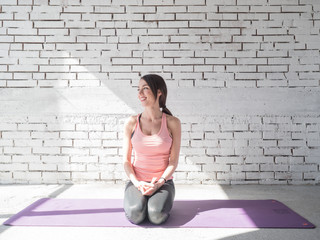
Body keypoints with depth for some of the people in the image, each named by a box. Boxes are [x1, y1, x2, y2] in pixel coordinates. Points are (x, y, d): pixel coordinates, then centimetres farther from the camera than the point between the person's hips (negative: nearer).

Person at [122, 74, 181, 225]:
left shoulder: (172, 123, -2)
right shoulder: (132, 123, 1)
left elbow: (174, 161, -1)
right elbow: (126, 160, 3)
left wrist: (158, 184, -15)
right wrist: (138, 184, -13)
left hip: (163, 182, 0)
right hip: (136, 181, 0)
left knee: (157, 216, -27)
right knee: (136, 215, -27)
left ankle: (159, 200, 7)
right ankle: (134, 200, 7)